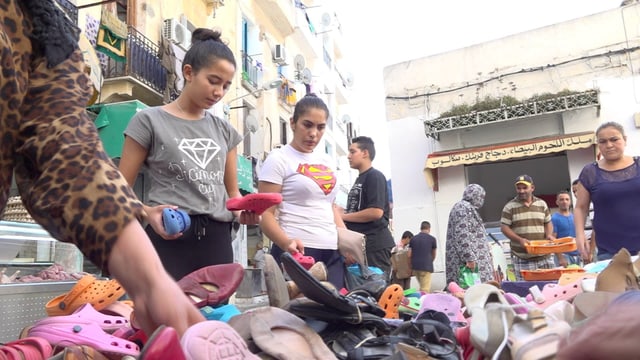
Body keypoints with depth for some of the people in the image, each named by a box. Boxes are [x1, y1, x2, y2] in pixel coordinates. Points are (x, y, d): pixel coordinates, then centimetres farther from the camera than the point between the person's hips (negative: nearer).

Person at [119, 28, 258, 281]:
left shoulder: (224, 130, 15)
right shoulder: (149, 121, 1)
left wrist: (244, 211, -4)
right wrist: (147, 212, -21)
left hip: (217, 239, 4)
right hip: (169, 238, -4)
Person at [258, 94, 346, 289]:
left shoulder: (327, 161, 15)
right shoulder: (279, 159, -3)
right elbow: (266, 214, -9)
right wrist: (286, 242, -26)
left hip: (332, 252, 6)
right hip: (299, 251, -6)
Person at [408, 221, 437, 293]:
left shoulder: (413, 238, 8)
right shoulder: (432, 239, 0)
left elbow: (409, 254, 5)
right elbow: (434, 255, 14)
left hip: (415, 266, 5)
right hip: (426, 266, -4)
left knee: (422, 287, 20)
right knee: (425, 290, -4)